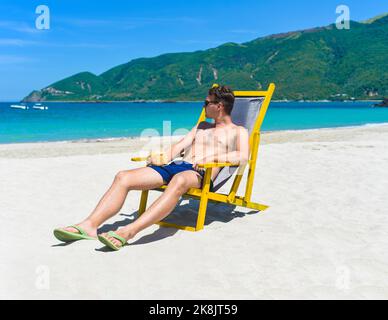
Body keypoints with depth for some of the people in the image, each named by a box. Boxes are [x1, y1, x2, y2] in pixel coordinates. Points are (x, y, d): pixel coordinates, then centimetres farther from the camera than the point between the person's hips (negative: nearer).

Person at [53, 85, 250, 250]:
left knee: (179, 181, -45)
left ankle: (129, 231, -57)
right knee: (123, 177, -18)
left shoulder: (238, 131, 16)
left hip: (199, 173, -6)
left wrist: (213, 157, -18)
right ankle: (89, 225, -31)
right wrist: (164, 158, 4)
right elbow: (180, 145, 24)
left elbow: (243, 157, -5)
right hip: (174, 165, 7)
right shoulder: (201, 126, 36)